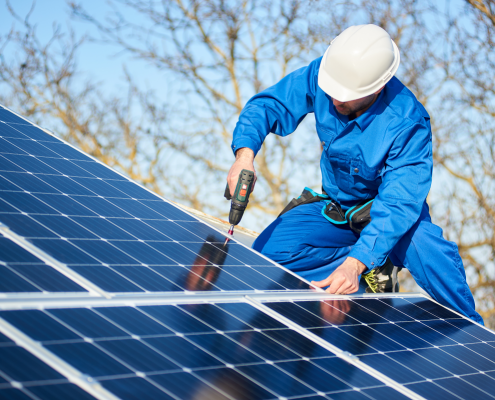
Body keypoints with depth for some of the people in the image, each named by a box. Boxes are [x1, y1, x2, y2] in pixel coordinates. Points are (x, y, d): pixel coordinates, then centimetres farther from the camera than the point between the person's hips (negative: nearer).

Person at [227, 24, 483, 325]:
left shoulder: (408, 125, -32)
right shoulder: (323, 74, -23)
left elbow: (398, 205, -38)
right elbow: (267, 105, -14)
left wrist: (355, 264, -52)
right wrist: (245, 154, -36)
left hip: (393, 213, -4)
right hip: (336, 208, 4)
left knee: (431, 254, -36)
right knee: (268, 250, -20)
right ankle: (377, 263, -11)